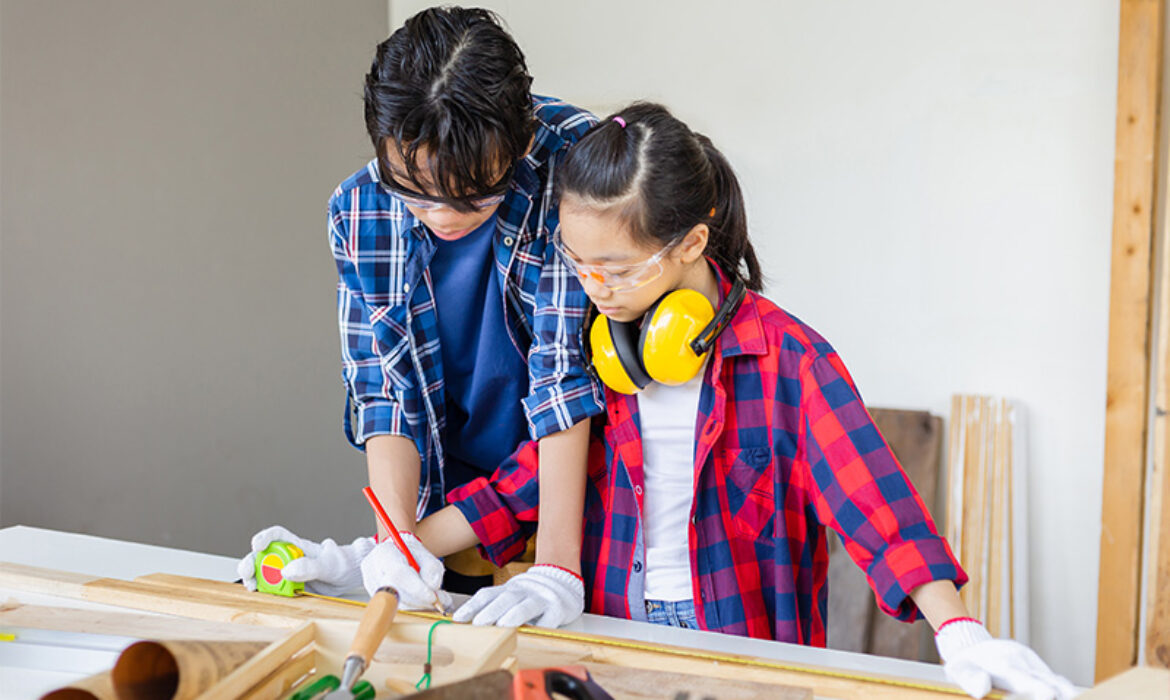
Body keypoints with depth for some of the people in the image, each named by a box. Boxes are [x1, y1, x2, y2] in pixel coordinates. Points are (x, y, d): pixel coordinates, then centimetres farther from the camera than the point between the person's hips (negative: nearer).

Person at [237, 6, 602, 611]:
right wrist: (395, 543, -21)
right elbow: (384, 391, -7)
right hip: (447, 516, 3)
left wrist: (556, 566, -24)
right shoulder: (359, 212, -9)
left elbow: (566, 366, -21)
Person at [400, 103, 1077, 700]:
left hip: (747, 643, -3)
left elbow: (869, 494, -19)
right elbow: (527, 481, 12)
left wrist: (960, 634, -29)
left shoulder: (782, 355, -10)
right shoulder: (594, 353, 6)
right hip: (618, 636, 4)